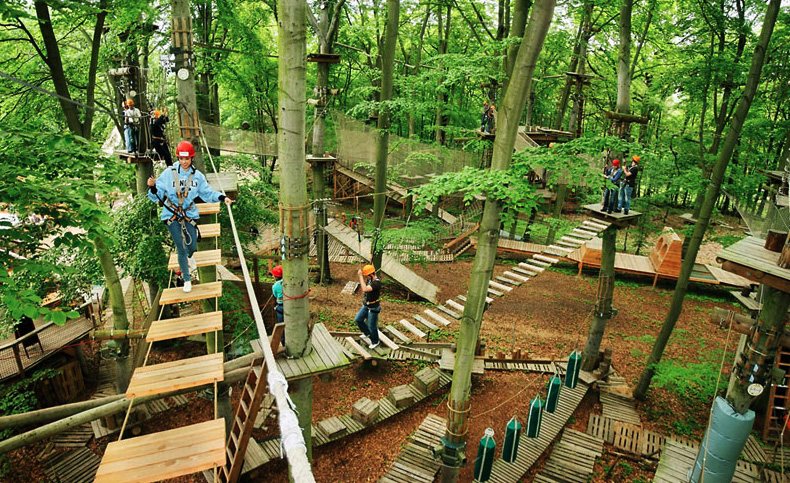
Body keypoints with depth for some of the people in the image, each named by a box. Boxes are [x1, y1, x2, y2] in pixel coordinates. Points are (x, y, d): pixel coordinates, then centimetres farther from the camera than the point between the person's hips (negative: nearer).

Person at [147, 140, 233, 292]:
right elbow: (157, 196, -8)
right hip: (172, 216, -2)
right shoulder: (168, 174, -10)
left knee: (192, 247, 9)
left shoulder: (197, 176, -2)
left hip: (190, 215, 3)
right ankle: (187, 279, 17)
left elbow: (207, 193, 5)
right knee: (182, 248, -3)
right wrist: (152, 187, -29)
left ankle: (189, 256, 51)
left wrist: (222, 197, -10)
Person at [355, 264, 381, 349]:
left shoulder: (377, 283, -30)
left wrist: (360, 276, -39)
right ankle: (367, 333, 31)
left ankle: (375, 342, 29)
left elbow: (365, 289, -42)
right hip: (366, 305, 9)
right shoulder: (370, 280, 0)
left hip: (373, 308, -9)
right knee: (358, 319, 9)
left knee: (372, 326, 5)